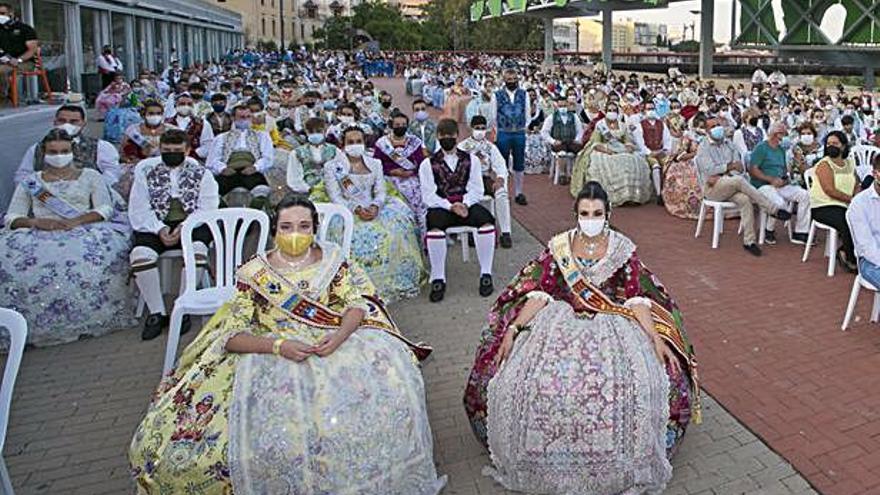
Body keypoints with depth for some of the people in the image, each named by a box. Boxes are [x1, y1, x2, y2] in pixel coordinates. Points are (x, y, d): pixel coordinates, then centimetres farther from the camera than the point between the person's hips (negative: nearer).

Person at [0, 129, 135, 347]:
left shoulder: (90, 176, 19)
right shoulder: (30, 181, 22)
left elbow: (105, 209, 5)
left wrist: (75, 221, -14)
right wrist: (36, 222, -12)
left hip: (83, 231, -1)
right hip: (39, 234, 2)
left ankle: (89, 318, -21)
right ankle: (34, 325, -21)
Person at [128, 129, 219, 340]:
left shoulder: (201, 173, 8)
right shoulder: (146, 170, 9)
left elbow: (208, 209, -1)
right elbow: (138, 210, 3)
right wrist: (159, 229, -14)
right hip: (156, 226, 1)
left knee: (197, 249, -34)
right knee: (140, 254, -29)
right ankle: (157, 313, -14)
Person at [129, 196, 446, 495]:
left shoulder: (332, 260, 6)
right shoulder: (253, 274, -2)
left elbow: (357, 304, -1)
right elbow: (231, 335, -8)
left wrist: (340, 336, -22)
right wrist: (278, 346, -25)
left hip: (333, 345, 2)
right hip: (271, 355, -2)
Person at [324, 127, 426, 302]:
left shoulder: (375, 164, 18)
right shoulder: (332, 166, 6)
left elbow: (381, 192, 9)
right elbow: (335, 197, -3)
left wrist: (375, 206, -14)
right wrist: (356, 209, -20)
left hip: (373, 209, 3)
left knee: (395, 228, -23)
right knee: (363, 234, -32)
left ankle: (397, 281, -12)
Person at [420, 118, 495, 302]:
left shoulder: (471, 159, 15)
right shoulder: (428, 164, 8)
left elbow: (476, 189, 8)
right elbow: (428, 196, -1)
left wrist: (465, 204, -14)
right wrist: (450, 206, -17)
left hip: (467, 205, 2)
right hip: (441, 207, -2)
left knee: (486, 222, -30)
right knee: (435, 229, -36)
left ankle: (486, 274, -17)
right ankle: (438, 279, -22)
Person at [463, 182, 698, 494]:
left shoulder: (623, 248, 0)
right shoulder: (559, 246, 2)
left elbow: (637, 298, -2)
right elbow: (540, 293, -1)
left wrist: (656, 337, -15)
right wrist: (513, 328, -11)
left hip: (613, 324, 0)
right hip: (563, 320, 1)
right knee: (528, 383, -23)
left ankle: (619, 462, 0)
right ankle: (541, 456, 2)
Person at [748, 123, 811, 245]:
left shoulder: (781, 149, 20)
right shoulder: (761, 148, -5)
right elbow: (752, 170, -14)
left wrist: (787, 177, 2)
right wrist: (771, 179, -20)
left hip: (781, 185, 8)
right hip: (763, 185, -8)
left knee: (804, 195, -12)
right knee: (779, 202, -35)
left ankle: (800, 233, -8)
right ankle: (769, 231, -7)